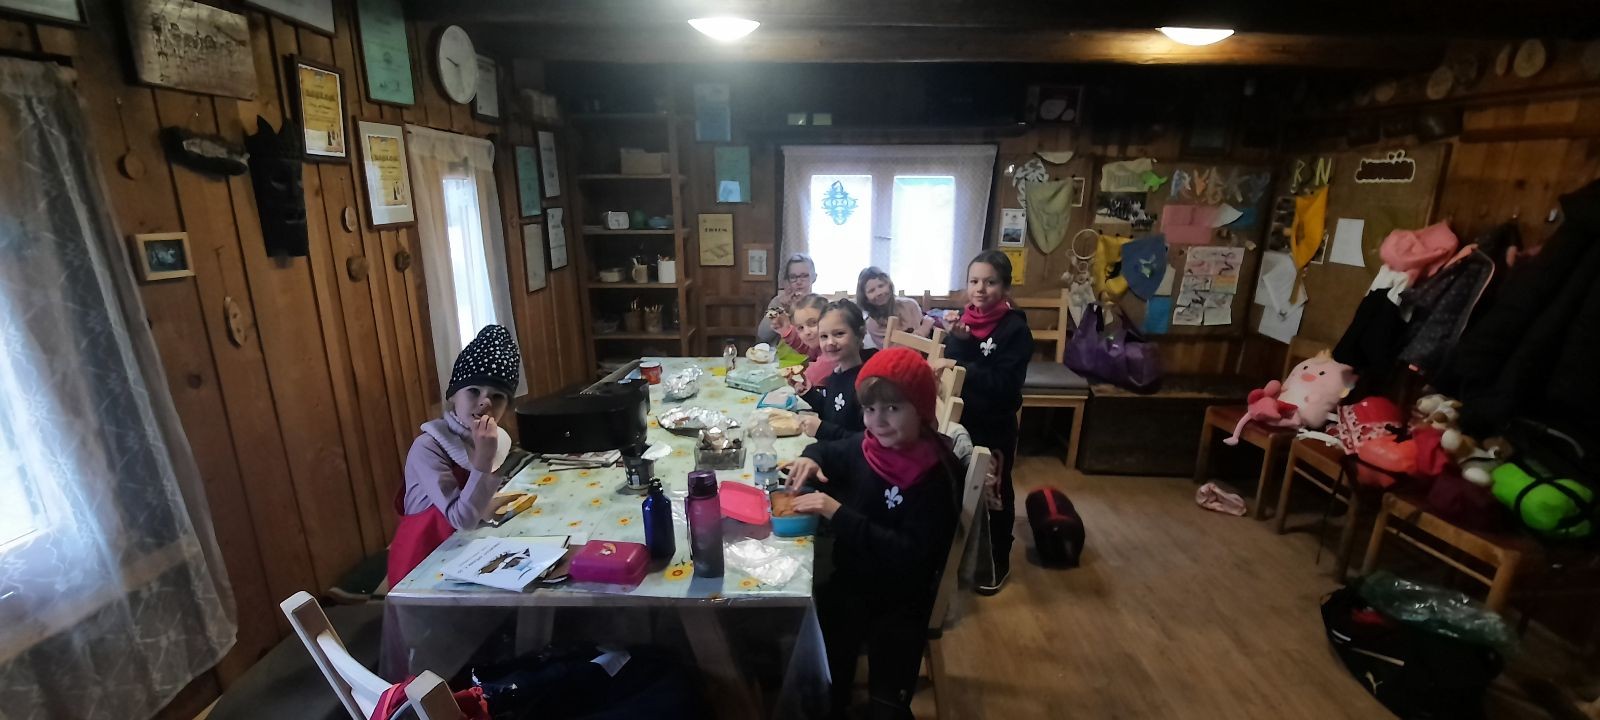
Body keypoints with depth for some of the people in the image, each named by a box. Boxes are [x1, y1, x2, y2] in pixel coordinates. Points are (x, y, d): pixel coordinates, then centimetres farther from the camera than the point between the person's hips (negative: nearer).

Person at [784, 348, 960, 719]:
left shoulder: (937, 474, -20)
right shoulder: (865, 445, -5)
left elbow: (909, 555, -26)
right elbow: (828, 450, 17)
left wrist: (839, 514, -29)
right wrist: (810, 459, -7)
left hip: (899, 600, -4)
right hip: (850, 579, 4)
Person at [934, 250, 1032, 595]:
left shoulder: (1016, 329, -14)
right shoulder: (963, 318, 1)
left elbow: (1005, 382, -25)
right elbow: (949, 363, -4)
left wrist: (959, 367, -30)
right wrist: (958, 339, -21)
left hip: (995, 428, -4)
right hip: (959, 421, 5)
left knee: (995, 495, 11)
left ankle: (998, 562, 30)